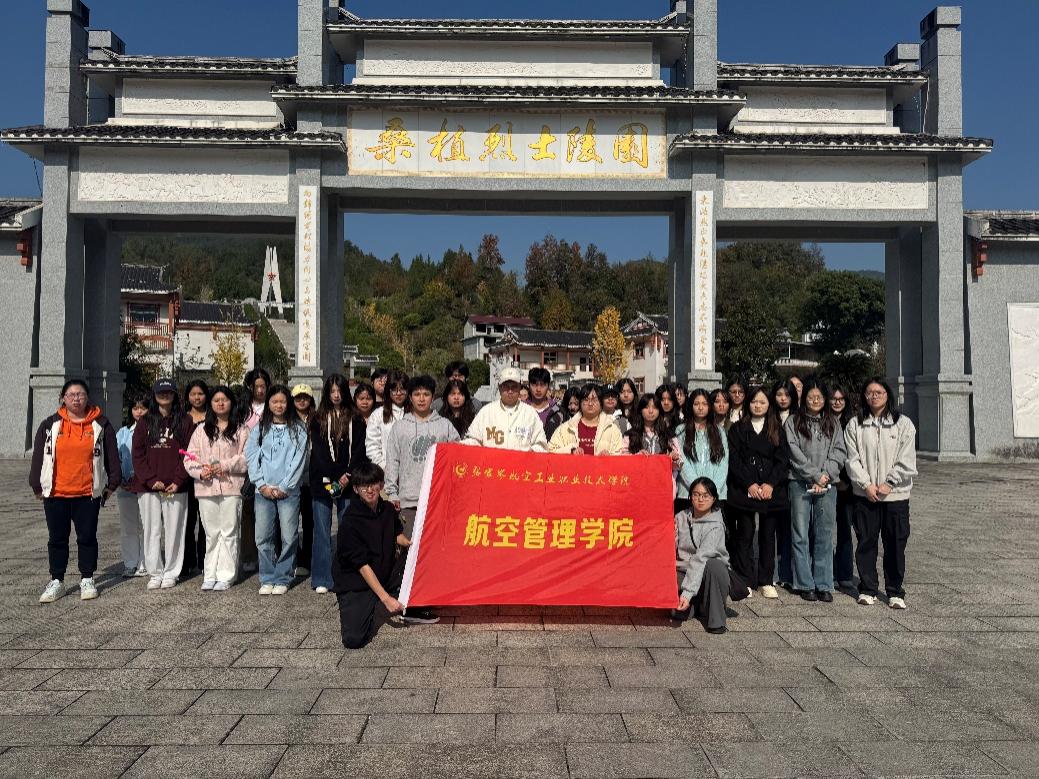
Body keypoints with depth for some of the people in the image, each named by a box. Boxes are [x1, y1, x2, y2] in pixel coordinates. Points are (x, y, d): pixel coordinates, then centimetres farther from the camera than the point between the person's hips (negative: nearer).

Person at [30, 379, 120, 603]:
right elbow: (38, 456, 7)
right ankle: (56, 582, 20)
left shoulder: (100, 425, 2)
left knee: (87, 537, 6)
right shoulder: (50, 425, 4)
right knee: (57, 538, 9)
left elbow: (112, 456, 5)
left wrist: (112, 484, 3)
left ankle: (87, 580, 18)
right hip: (55, 494, 1)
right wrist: (37, 486, 6)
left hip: (88, 494, -1)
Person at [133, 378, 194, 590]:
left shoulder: (185, 422, 5)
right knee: (152, 530, 5)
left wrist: (178, 481, -10)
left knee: (174, 530, 1)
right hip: (148, 487, 2)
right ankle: (155, 573, 14)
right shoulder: (145, 423, 10)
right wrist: (151, 480, -8)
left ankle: (171, 573, 10)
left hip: (175, 487, -2)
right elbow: (138, 455, 4)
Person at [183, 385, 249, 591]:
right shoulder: (201, 430, 13)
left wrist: (225, 465, -14)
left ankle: (225, 576, 6)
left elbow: (248, 457, -4)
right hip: (206, 487, 3)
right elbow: (189, 458, 8)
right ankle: (210, 576, 15)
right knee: (211, 533, 9)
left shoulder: (241, 430, 5)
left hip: (231, 487, -3)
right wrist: (200, 471, -9)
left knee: (229, 532, 0)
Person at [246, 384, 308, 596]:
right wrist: (262, 485, -4)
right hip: (263, 491, 2)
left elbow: (298, 460, -1)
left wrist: (284, 487, -6)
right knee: (263, 537, 1)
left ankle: (283, 579, 9)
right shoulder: (259, 429, 11)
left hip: (288, 491, -2)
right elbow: (252, 457, 6)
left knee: (289, 537, -2)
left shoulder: (298, 429, 4)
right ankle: (267, 579, 12)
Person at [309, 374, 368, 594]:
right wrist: (333, 480, -11)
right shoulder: (318, 419, 7)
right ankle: (321, 580, 8)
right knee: (322, 532, 2)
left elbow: (359, 451, 3)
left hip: (348, 483, 0)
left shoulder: (355, 420, 9)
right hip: (322, 482, 0)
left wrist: (348, 475, -9)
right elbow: (317, 451, -1)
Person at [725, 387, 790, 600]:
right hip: (744, 490, -1)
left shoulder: (777, 430, 12)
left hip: (771, 491, 1)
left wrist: (770, 484, -9)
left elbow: (783, 460, 4)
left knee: (768, 534, 4)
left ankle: (767, 582, 12)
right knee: (744, 534, -2)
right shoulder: (737, 429, 8)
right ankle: (744, 582, 6)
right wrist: (749, 484, -11)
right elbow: (734, 460, 0)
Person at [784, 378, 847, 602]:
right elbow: (795, 454, -4)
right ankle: (805, 584, 7)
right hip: (800, 485, -2)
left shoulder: (833, 424, 13)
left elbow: (839, 453, 5)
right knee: (801, 536, 0)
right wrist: (815, 476, -9)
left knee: (824, 536, 3)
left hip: (827, 486, 2)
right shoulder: (793, 423, 5)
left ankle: (823, 585, 9)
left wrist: (825, 476, -8)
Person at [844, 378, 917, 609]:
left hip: (895, 494, -1)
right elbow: (853, 459, 0)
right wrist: (866, 484, -11)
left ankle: (895, 592, 15)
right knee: (866, 542, 5)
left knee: (895, 544, 4)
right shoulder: (855, 425, 5)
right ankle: (868, 589, 17)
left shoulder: (903, 423, 2)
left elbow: (906, 461, -2)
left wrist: (889, 483, -11)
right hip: (865, 494, 1)